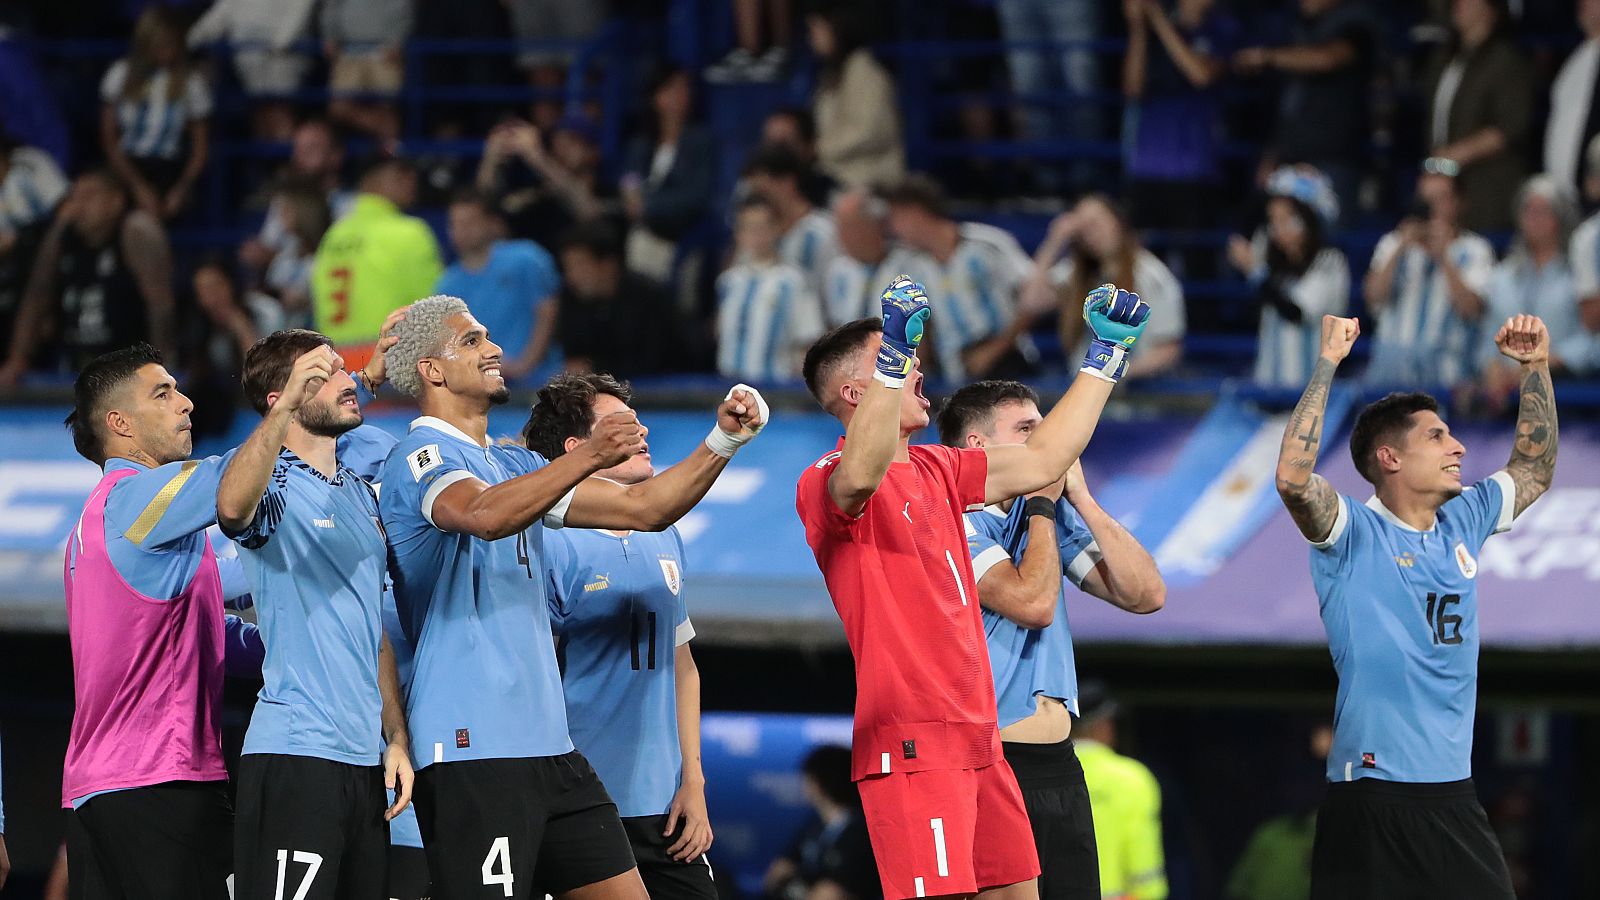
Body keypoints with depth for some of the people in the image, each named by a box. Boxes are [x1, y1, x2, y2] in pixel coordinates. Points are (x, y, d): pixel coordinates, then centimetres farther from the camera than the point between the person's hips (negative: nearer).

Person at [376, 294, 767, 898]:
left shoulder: (516, 464, 21)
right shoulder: (420, 457, -6)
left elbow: (642, 507, 20)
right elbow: (483, 514, -28)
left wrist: (723, 441, 5)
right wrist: (588, 457, -41)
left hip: (547, 745, 9)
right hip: (472, 750, -9)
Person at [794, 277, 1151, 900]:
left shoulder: (934, 471, 19)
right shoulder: (826, 484, -9)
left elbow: (1041, 460, 27)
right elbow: (859, 476, -33)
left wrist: (1107, 354, 28)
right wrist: (894, 356, -43)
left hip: (977, 741, 9)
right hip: (910, 747, -9)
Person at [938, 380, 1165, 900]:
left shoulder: (1050, 516, 14)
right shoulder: (956, 520, -7)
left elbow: (1146, 594, 7)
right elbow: (1033, 602, -20)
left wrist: (1079, 496, 3)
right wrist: (1043, 501, -6)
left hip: (1058, 761, 7)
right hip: (985, 760, -7)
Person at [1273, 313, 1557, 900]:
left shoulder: (1463, 522, 13)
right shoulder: (1353, 533, -6)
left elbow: (1535, 470, 28)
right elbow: (1293, 478, -25)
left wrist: (1537, 366, 19)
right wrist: (1328, 362, -21)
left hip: (1454, 795, 6)